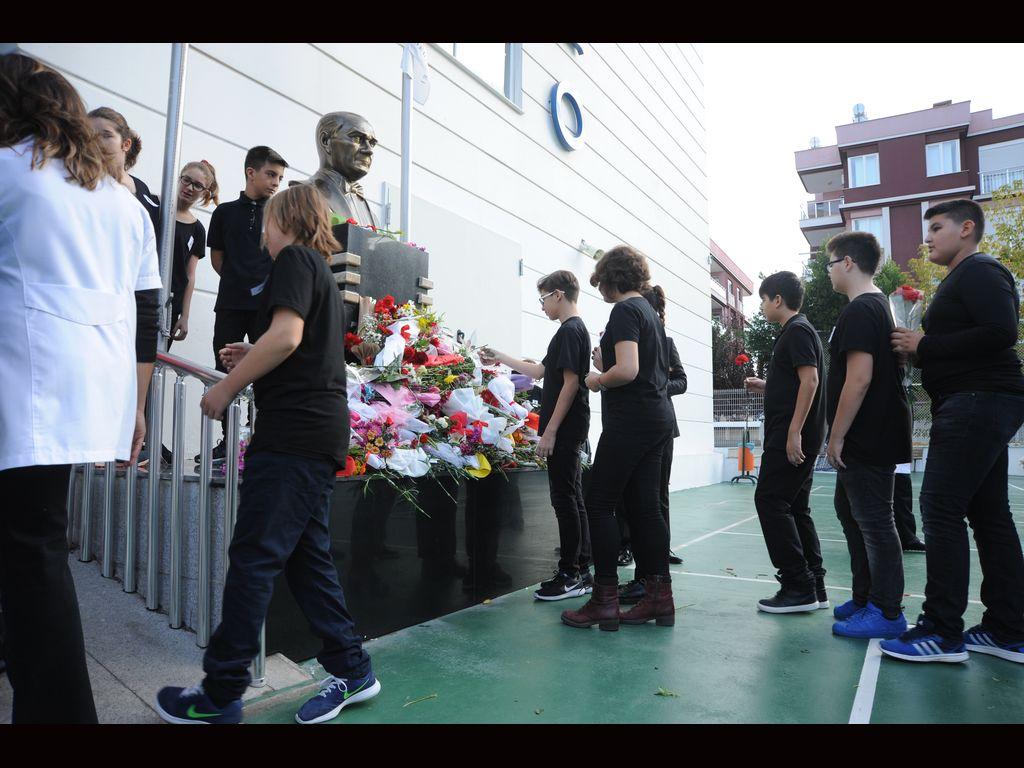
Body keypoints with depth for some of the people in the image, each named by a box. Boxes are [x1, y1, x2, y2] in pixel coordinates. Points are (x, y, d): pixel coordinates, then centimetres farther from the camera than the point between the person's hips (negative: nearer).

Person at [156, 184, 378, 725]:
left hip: (294, 430, -10)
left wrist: (226, 388, -8)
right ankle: (351, 670, 17)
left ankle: (220, 693, 7)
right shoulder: (325, 276, 25)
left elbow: (286, 335, -17)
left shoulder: (294, 259, -2)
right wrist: (252, 362, 17)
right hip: (320, 431, 10)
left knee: (252, 558, -3)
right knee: (306, 555, 11)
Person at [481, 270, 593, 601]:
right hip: (569, 431, 10)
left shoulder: (570, 330, -11)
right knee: (573, 499, 11)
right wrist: (501, 359, 33)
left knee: (565, 499, -5)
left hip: (564, 428, -10)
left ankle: (569, 575, 3)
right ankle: (582, 571, 18)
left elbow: (570, 383, -18)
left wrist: (550, 431, -19)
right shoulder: (575, 329, 20)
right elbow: (540, 370, 27)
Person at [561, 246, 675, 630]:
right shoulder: (650, 311, 19)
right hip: (658, 418, 9)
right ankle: (659, 597, 15)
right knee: (644, 505, 11)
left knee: (599, 503, -2)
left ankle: (605, 599, 2)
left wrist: (596, 380, -6)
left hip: (630, 420, -9)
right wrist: (606, 369, 16)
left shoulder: (625, 311, -10)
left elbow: (627, 370, -23)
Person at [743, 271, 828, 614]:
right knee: (795, 507, 11)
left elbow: (810, 380, -20)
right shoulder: (796, 330, 21)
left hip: (792, 435, -10)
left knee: (770, 501, -8)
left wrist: (794, 432, -23)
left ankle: (797, 587, -5)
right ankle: (813, 586, 16)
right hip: (797, 437, 10)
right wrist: (764, 385, 22)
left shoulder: (797, 330, -9)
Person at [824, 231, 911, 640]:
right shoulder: (880, 305, 16)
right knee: (850, 511, 18)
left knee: (873, 521, -2)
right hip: (874, 436, 11)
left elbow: (859, 379, -24)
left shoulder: (859, 311, -16)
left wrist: (836, 437, -18)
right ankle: (866, 598, 29)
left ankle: (887, 613, 9)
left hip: (865, 438, -11)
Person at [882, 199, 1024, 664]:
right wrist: (920, 346, 6)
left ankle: (943, 633, -7)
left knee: (941, 508, -12)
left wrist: (924, 346, -16)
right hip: (981, 405, 11)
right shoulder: (961, 280, 24)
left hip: (978, 402, -11)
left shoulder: (980, 271, -7)